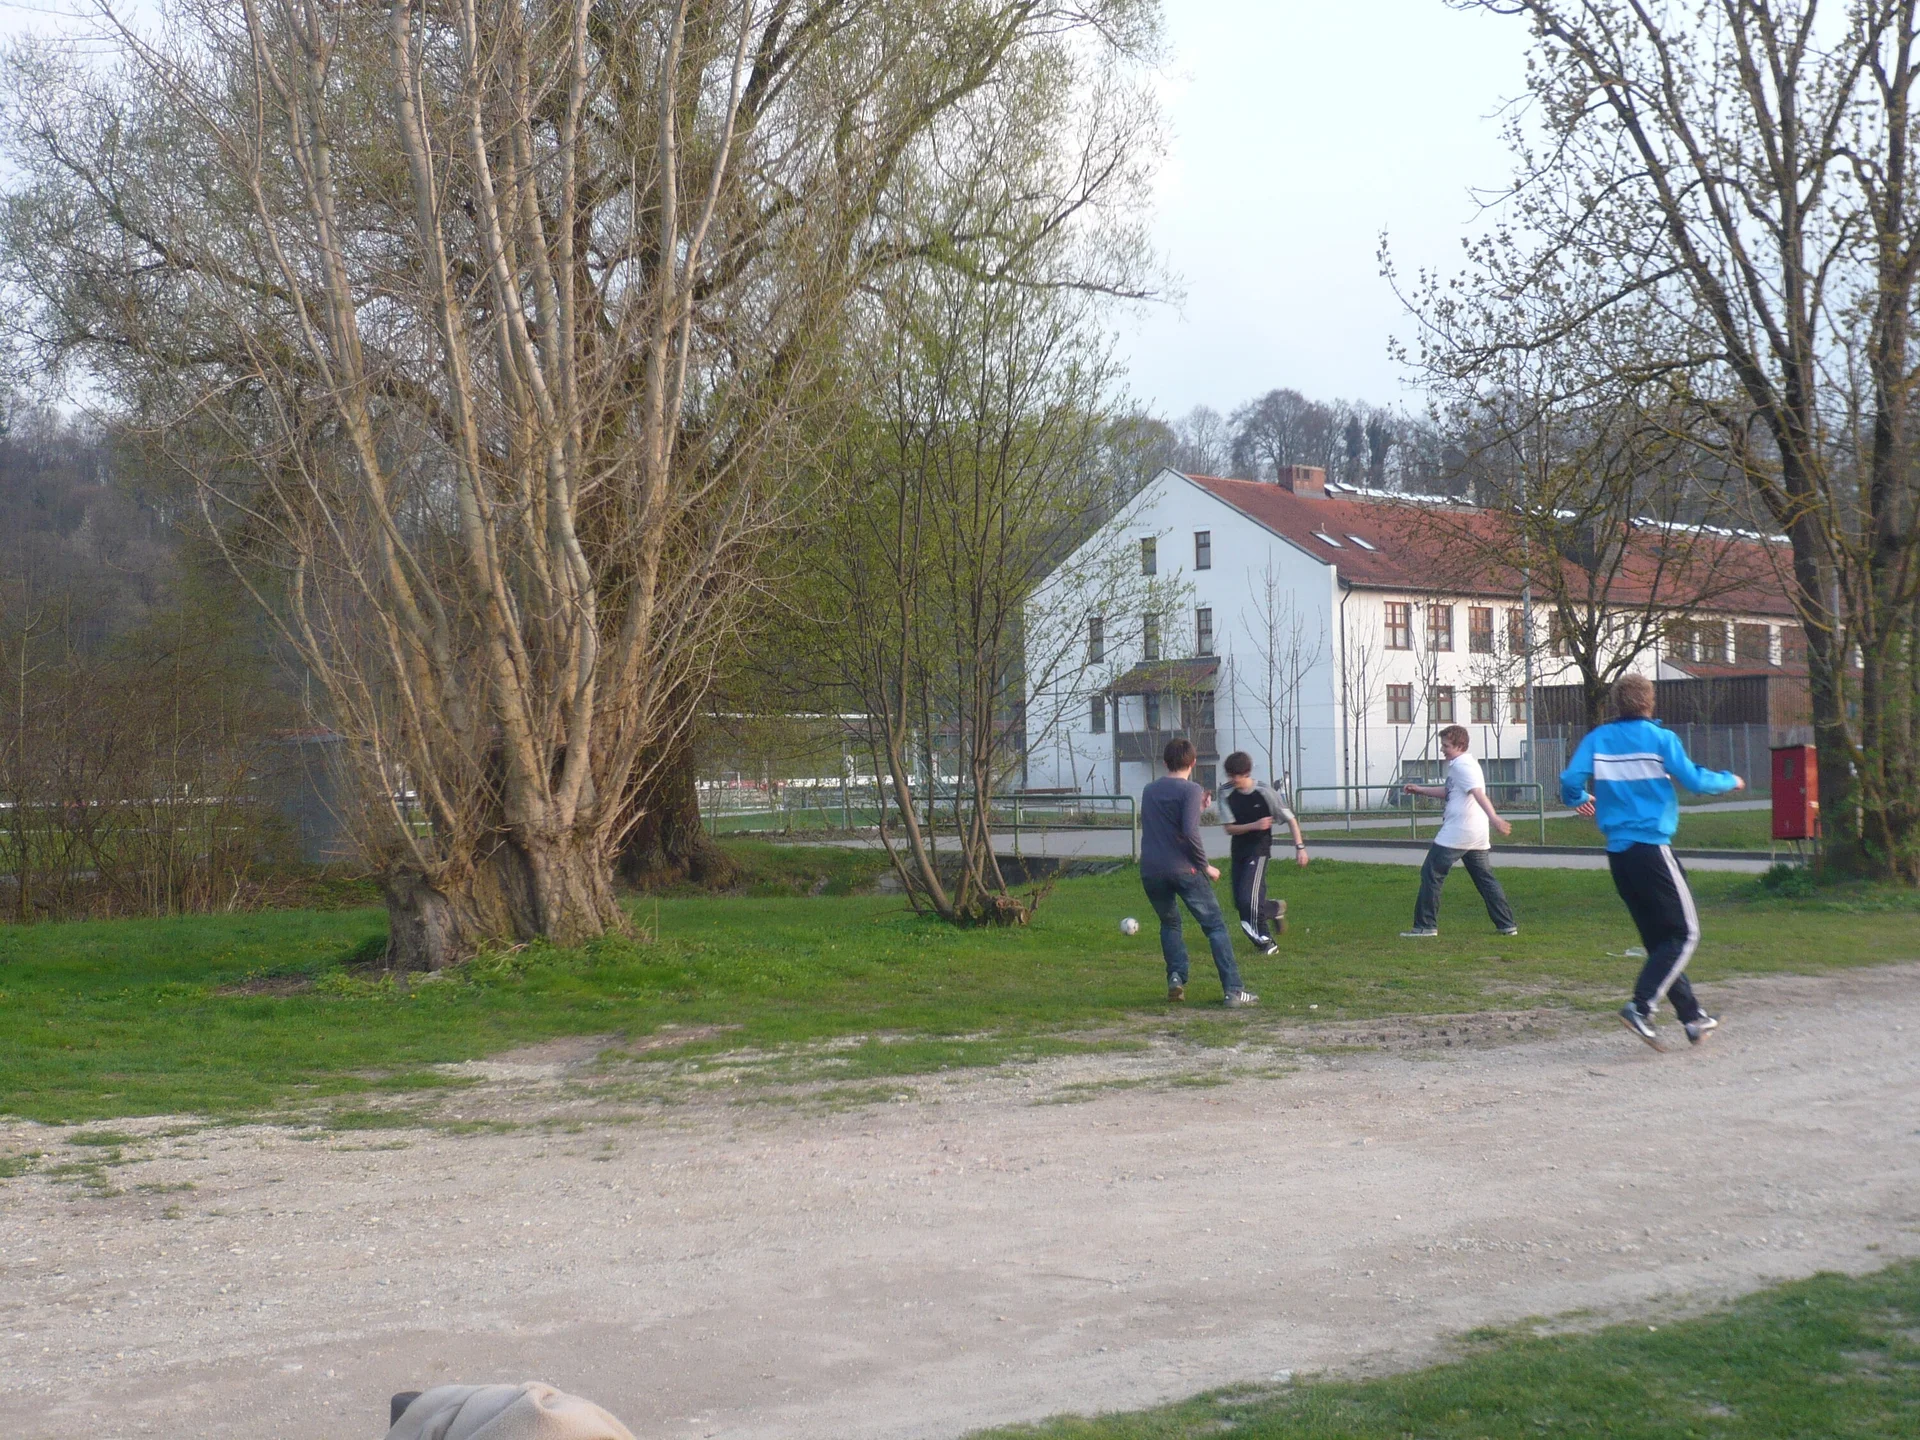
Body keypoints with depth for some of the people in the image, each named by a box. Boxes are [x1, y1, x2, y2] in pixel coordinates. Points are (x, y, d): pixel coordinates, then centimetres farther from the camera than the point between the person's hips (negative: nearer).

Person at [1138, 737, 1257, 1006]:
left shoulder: (1149, 791, 15)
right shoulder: (1190, 790, -4)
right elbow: (1190, 832, -17)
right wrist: (1205, 866, -6)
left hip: (1151, 872, 5)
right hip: (1183, 869, -5)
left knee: (1169, 924, 24)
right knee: (1216, 926, 2)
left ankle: (1176, 977, 5)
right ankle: (1232, 990, -6)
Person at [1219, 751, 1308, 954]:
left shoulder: (1265, 794, -12)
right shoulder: (1228, 797, -4)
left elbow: (1290, 819, -3)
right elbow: (1229, 828, -8)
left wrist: (1300, 847, -6)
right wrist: (1254, 825, -23)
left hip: (1259, 851, -5)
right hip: (1239, 852, 5)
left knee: (1248, 898, -17)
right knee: (1240, 903, 5)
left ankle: (1265, 941, 3)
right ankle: (1276, 908, 28)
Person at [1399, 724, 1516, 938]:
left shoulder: (1462, 766, -11)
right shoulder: (1461, 765, 19)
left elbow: (1479, 793, -27)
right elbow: (1448, 792, 33)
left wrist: (1494, 818, -39)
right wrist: (1420, 790, 28)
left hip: (1455, 834, -10)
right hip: (1476, 836, 10)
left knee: (1431, 874, -1)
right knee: (1485, 878, 12)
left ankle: (1425, 926, 1)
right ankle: (1507, 924, 10)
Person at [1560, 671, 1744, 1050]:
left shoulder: (1597, 739, 5)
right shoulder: (1660, 738, -6)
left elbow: (1570, 780, -3)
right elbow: (1694, 781, -6)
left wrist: (1579, 799, 20)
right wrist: (1730, 780, 14)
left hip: (1617, 852, 6)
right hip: (1652, 847, -6)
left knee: (1659, 938, 14)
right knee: (1684, 933, 0)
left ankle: (1692, 1017, 18)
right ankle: (1640, 1006, -16)